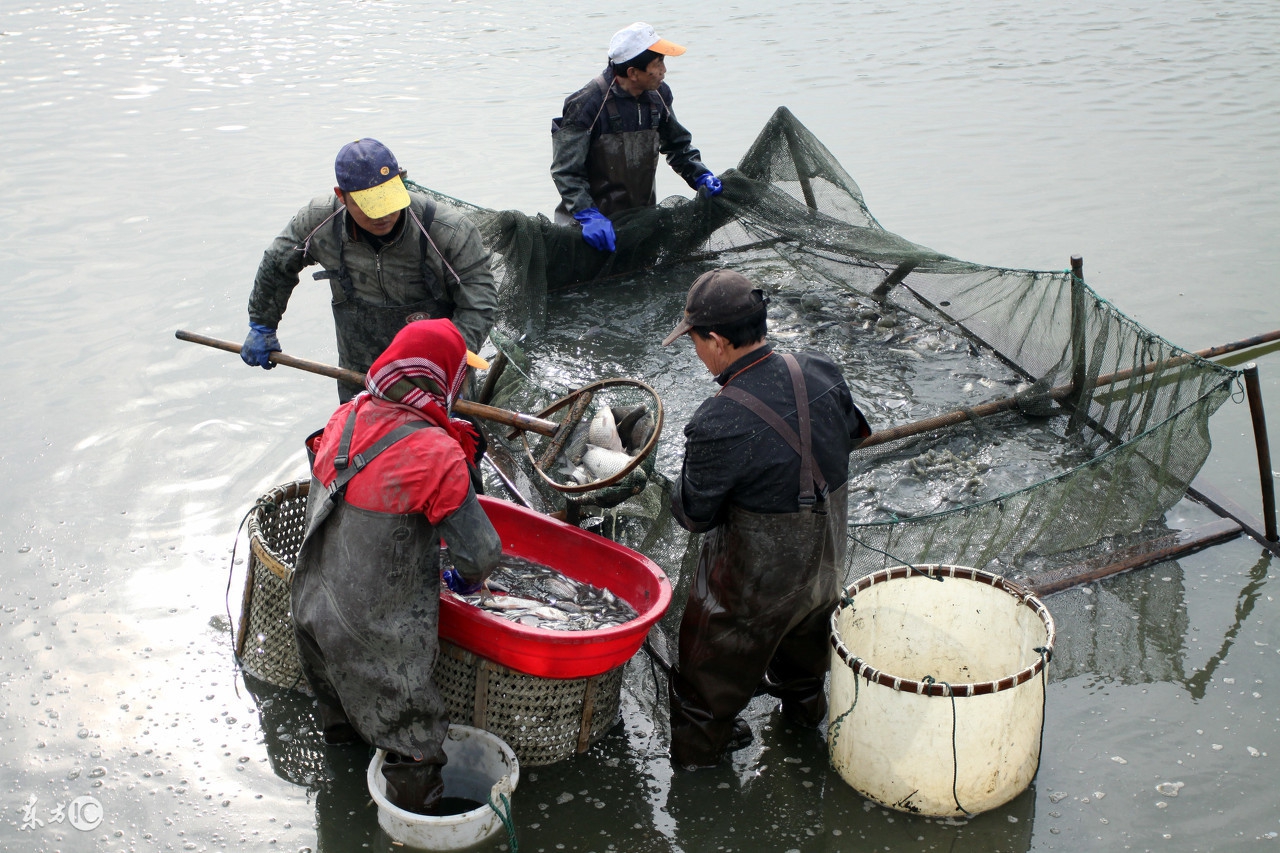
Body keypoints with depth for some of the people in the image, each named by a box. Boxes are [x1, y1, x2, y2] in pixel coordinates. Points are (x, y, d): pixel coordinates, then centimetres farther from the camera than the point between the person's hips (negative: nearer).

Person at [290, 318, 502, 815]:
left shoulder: (346, 416, -6)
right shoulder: (436, 455, -24)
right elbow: (480, 552, -20)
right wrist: (465, 579, 2)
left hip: (311, 606, 7)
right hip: (377, 637, -7)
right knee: (413, 748, 11)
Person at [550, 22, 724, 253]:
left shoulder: (658, 95, 0)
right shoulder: (587, 105, -20)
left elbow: (677, 144, 16)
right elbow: (566, 170, -20)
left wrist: (700, 175, -1)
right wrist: (588, 216, -31)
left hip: (643, 218, 6)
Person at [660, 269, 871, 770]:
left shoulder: (719, 425, -34)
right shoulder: (820, 374, -16)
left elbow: (693, 513, -20)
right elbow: (853, 433, 5)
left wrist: (683, 492, 1)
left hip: (756, 573, -6)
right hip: (825, 555, 6)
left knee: (717, 657, 20)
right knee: (805, 628, 35)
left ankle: (695, 741, 41)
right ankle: (804, 702, 61)